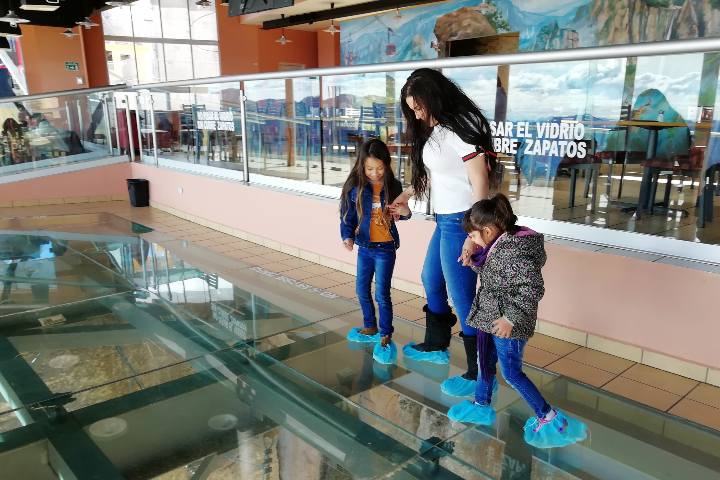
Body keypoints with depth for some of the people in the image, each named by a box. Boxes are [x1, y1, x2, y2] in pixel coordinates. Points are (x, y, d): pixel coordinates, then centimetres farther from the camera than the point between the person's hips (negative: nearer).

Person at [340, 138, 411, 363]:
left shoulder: (393, 186, -7)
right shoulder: (355, 188, -9)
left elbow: (398, 213, 7)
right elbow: (347, 217, -5)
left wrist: (405, 212, -14)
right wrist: (348, 237, -20)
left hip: (385, 248, -3)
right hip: (365, 246, 3)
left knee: (382, 293, -3)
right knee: (362, 289, 16)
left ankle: (385, 336, 12)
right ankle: (370, 328, 36)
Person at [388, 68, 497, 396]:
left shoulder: (461, 127, -18)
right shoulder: (435, 130, 10)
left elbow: (480, 183, -20)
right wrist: (406, 196, 28)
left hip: (461, 222, -10)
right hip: (444, 221, 10)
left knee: (462, 297, -2)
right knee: (431, 282, 24)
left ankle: (479, 374, 13)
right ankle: (435, 347, 44)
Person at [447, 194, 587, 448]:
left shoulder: (512, 251, -28)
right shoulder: (501, 244, 2)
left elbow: (533, 288, -32)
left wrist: (510, 318, -29)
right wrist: (475, 258, 4)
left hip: (508, 326, -10)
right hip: (491, 319, 10)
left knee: (512, 373, 3)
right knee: (485, 362, 22)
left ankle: (550, 419, 16)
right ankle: (481, 406, 41)